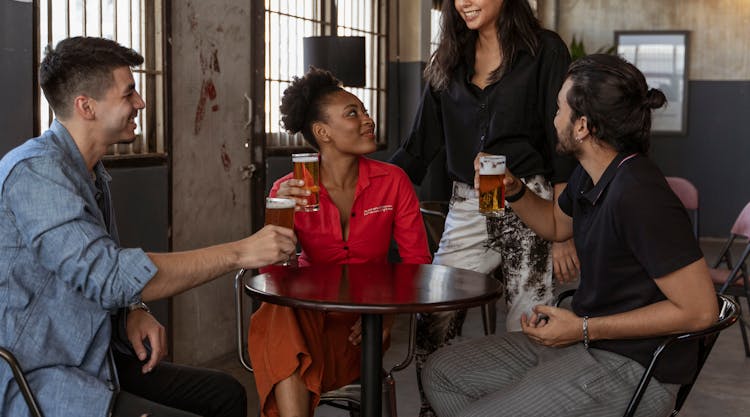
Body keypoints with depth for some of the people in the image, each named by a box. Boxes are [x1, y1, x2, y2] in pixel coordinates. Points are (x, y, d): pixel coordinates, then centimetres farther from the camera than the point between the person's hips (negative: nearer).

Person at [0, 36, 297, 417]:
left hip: (93, 366, 10)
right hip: (38, 384, -10)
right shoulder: (36, 170, -20)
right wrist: (239, 253, -25)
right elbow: (109, 274, -30)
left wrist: (134, 311, -1)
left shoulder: (91, 172, 13)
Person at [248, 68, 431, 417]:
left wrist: (387, 313, -19)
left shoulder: (392, 182, -2)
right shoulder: (290, 190, -5)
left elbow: (417, 262, -2)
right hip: (310, 311, 1)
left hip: (360, 329, -1)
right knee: (279, 316, -34)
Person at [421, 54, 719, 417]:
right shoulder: (589, 176, 3)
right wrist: (514, 191, 5)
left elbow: (699, 309, -24)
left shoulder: (639, 195, -26)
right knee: (442, 372, 9)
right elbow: (557, 224, 26)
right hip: (582, 341, 9)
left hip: (632, 369, -9)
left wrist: (584, 329, -20)